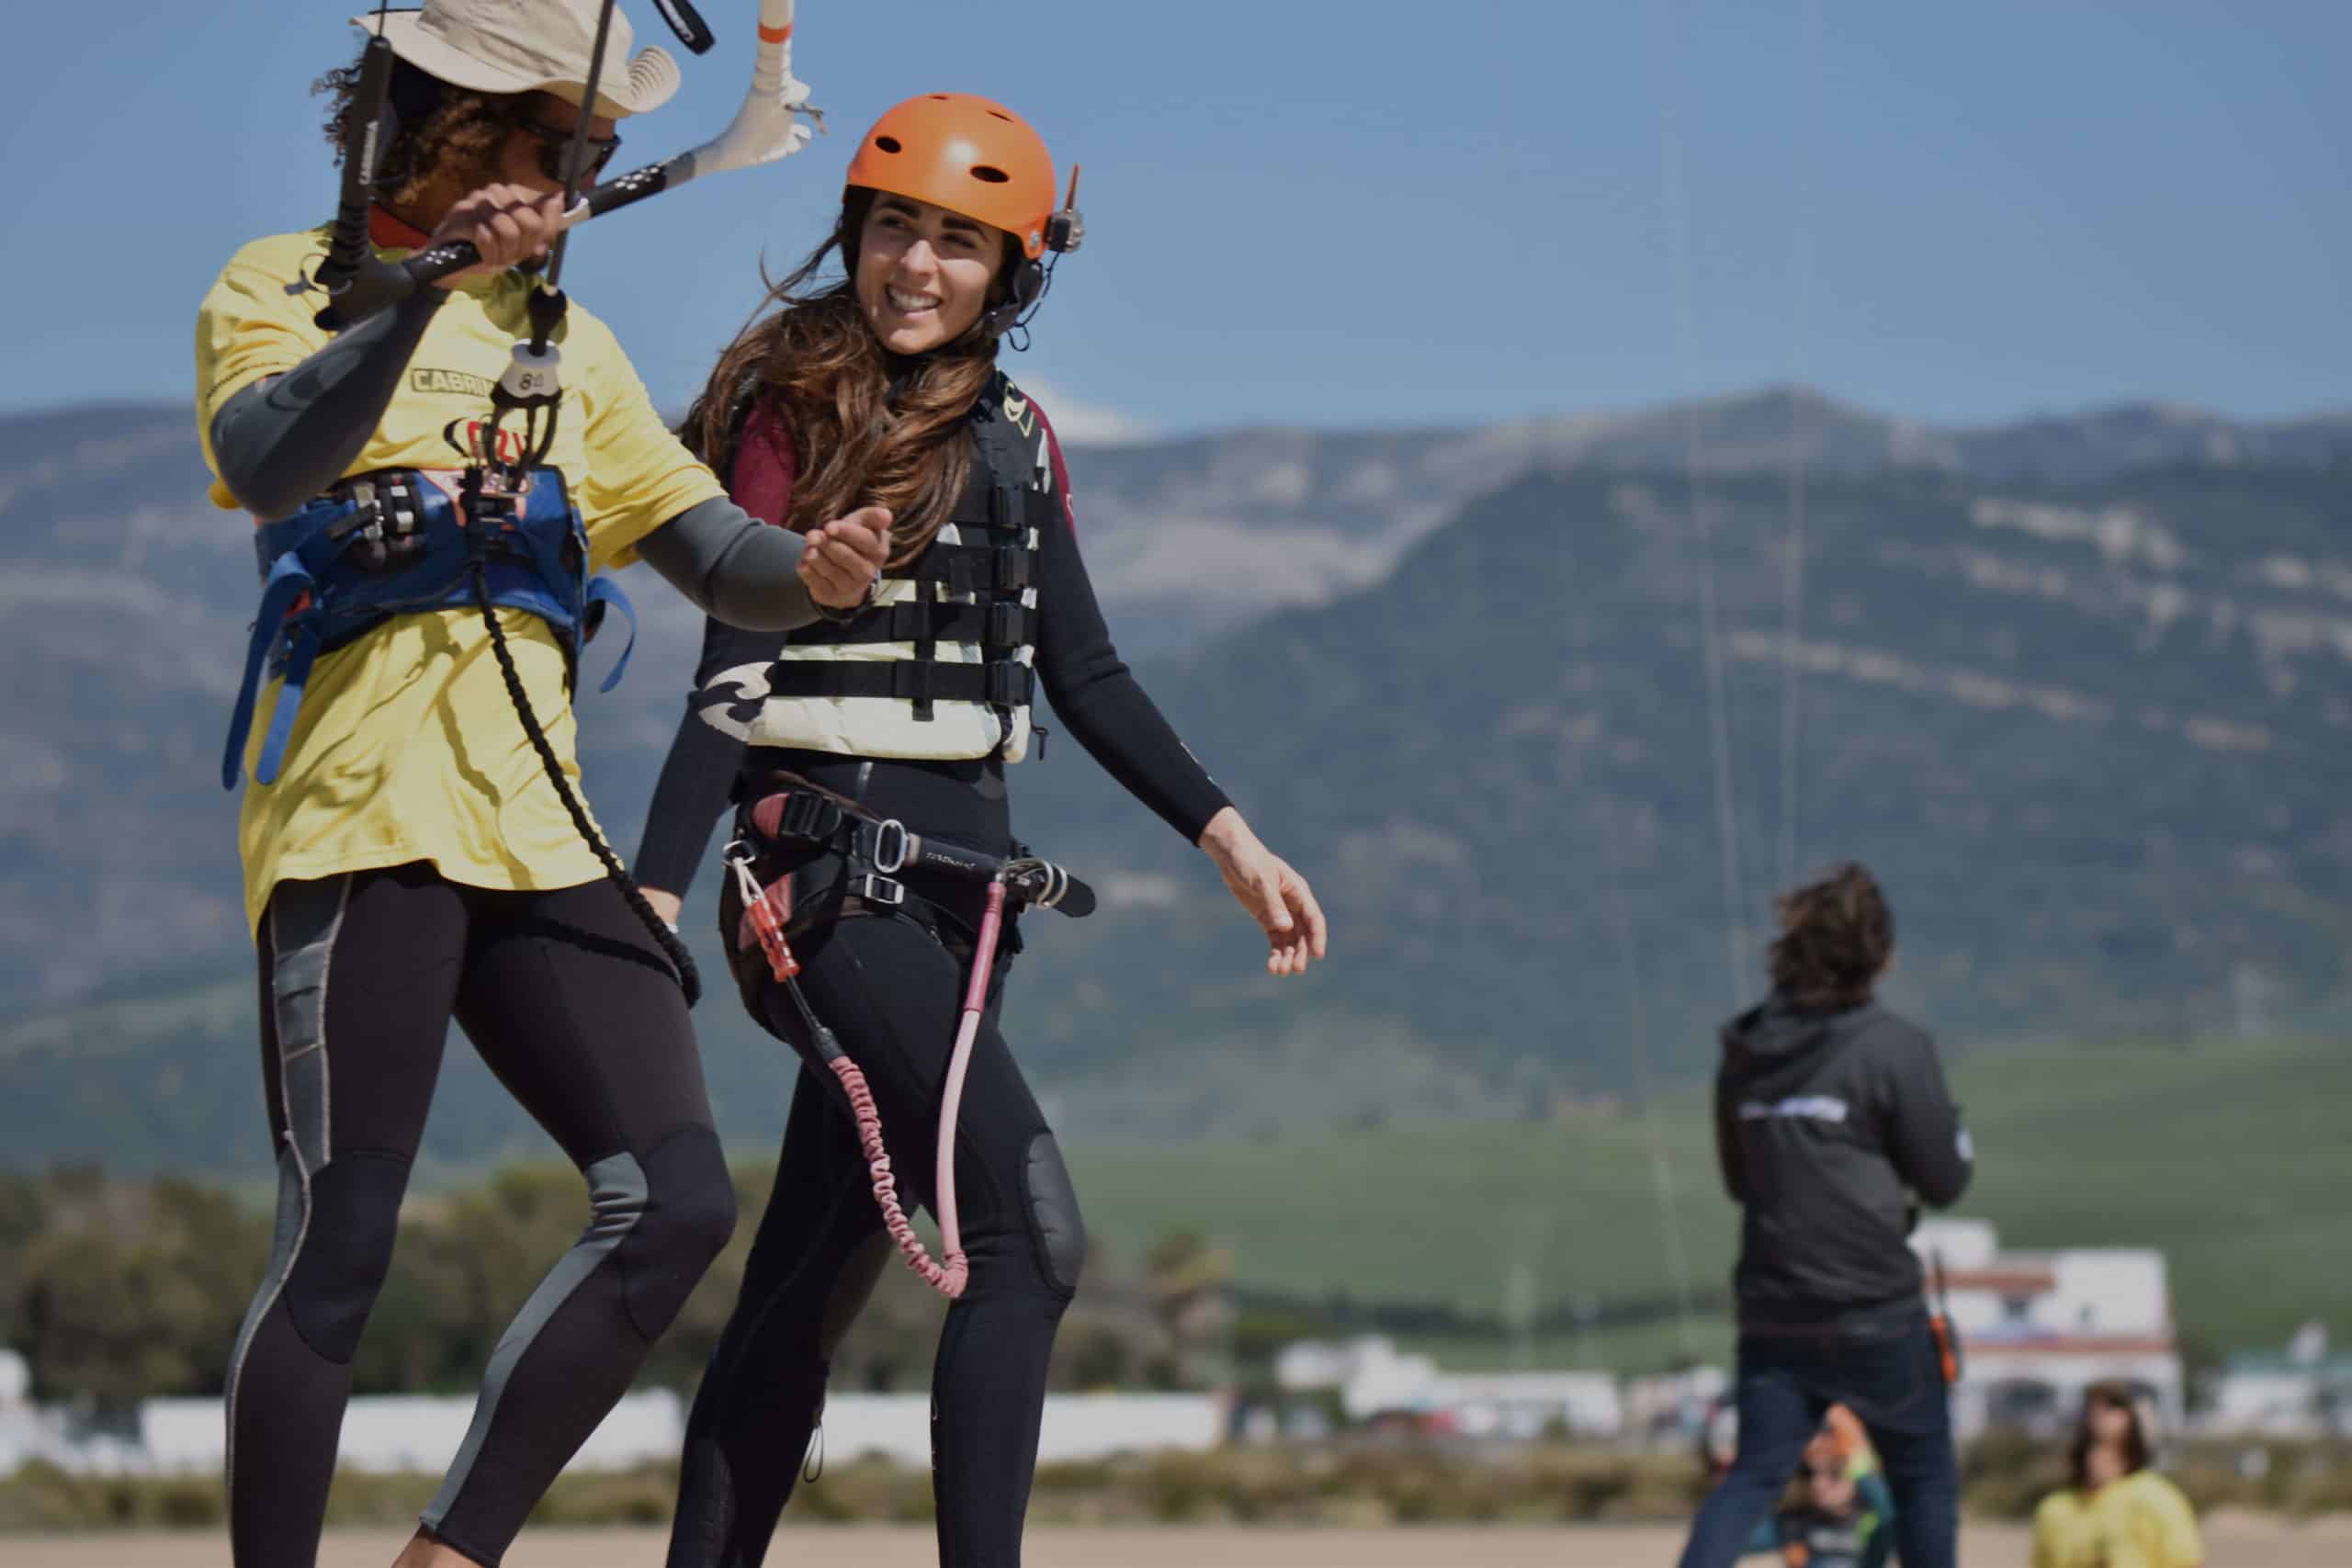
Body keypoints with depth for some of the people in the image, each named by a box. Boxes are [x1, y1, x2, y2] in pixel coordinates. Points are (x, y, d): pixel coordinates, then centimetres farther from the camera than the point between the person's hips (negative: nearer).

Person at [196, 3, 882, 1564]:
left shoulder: (563, 338, 24)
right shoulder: (284, 286, 5)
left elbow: (707, 544, 17)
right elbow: (270, 466, -17)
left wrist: (805, 572, -7)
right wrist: (429, 287, -29)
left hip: (539, 827, 6)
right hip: (364, 810, -6)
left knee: (677, 1201, -7)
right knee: (340, 1244, -11)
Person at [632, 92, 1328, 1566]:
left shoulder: (1017, 438, 14)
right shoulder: (795, 414, -4)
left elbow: (1085, 673, 16)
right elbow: (733, 678, -8)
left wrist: (1230, 837, 7)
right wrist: (655, 895, -15)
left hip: (960, 877, 7)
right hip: (831, 871, -6)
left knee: (809, 1289, 9)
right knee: (1032, 1228, -20)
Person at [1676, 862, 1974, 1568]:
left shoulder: (1744, 1054, 7)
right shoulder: (1895, 1050, -11)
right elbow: (1945, 1179, -5)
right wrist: (1947, 1118, 12)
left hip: (1773, 1315, 4)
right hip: (1875, 1314, -4)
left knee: (1755, 1473, 6)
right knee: (1925, 1476, 11)